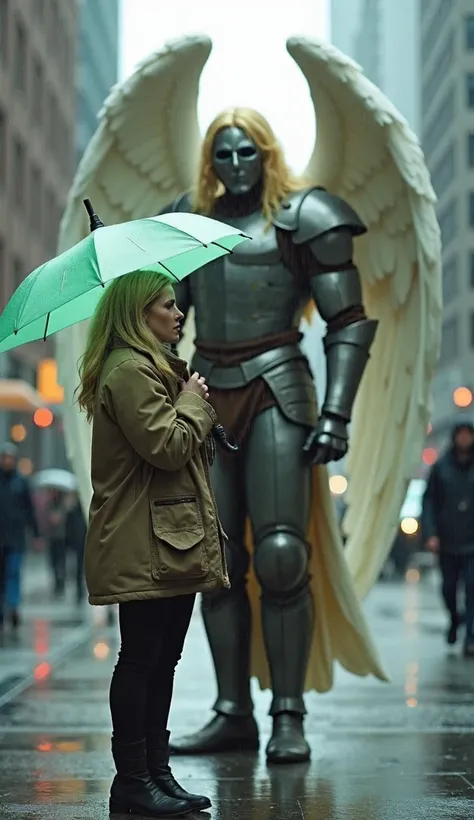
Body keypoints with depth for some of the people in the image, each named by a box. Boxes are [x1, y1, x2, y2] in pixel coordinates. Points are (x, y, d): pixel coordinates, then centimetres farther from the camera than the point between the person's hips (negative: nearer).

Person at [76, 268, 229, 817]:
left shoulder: (156, 368, 22)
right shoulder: (129, 371, -13)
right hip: (145, 545, -11)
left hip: (173, 539, 11)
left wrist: (193, 400, 13)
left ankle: (155, 772, 18)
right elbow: (166, 446, -21)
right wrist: (193, 402, -6)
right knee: (141, 659, -5)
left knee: (162, 660, 12)